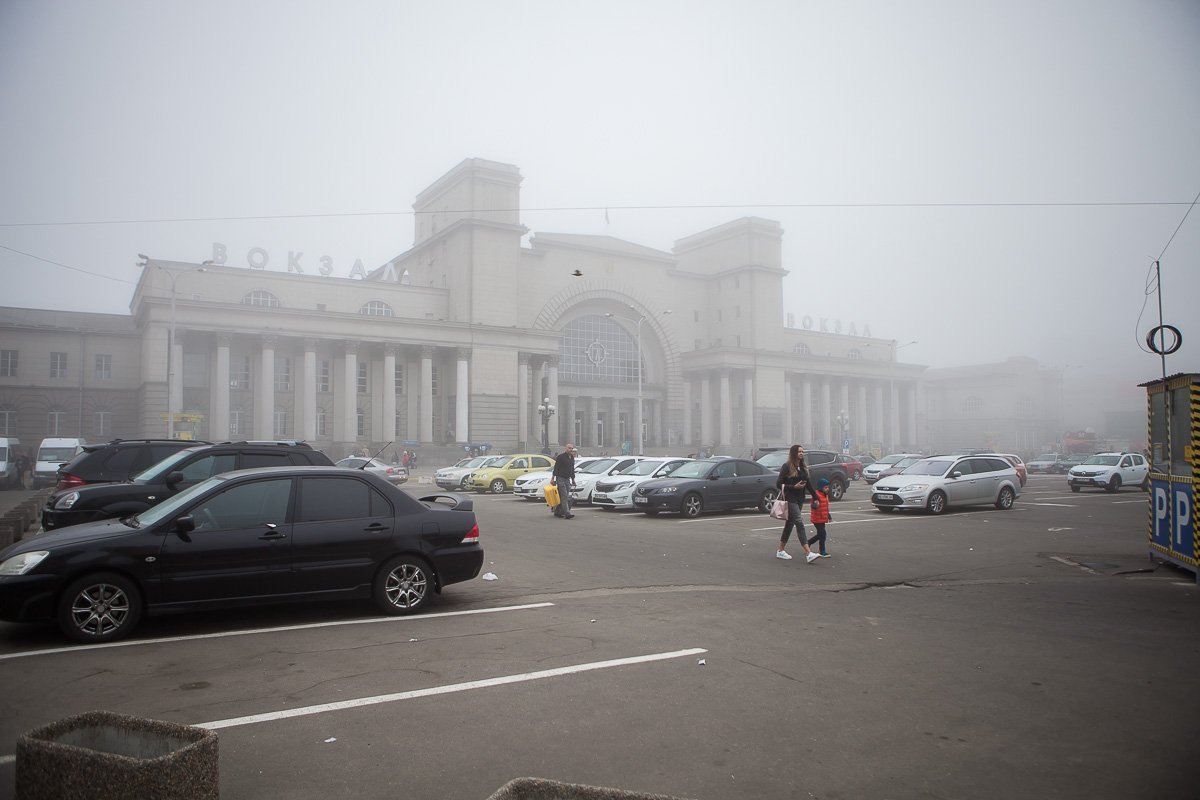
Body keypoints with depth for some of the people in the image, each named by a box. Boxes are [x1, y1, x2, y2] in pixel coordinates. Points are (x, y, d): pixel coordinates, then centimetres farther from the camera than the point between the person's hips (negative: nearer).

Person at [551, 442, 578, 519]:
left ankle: (557, 512, 18)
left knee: (564, 497, 8)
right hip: (560, 478, -8)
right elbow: (556, 468, -13)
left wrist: (573, 479, 24)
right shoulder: (561, 457, -10)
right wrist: (553, 478, -17)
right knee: (564, 496, -13)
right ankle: (567, 513, -20)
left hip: (567, 479, 8)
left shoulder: (572, 458, 13)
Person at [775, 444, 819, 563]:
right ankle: (808, 554, -21)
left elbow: (807, 484, 17)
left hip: (800, 499, 7)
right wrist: (794, 487, -17)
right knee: (799, 524, -15)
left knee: (790, 524, 13)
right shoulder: (786, 467, -9)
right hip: (790, 499, -7)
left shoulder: (803, 468, 12)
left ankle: (780, 551, 23)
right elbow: (778, 484, -11)